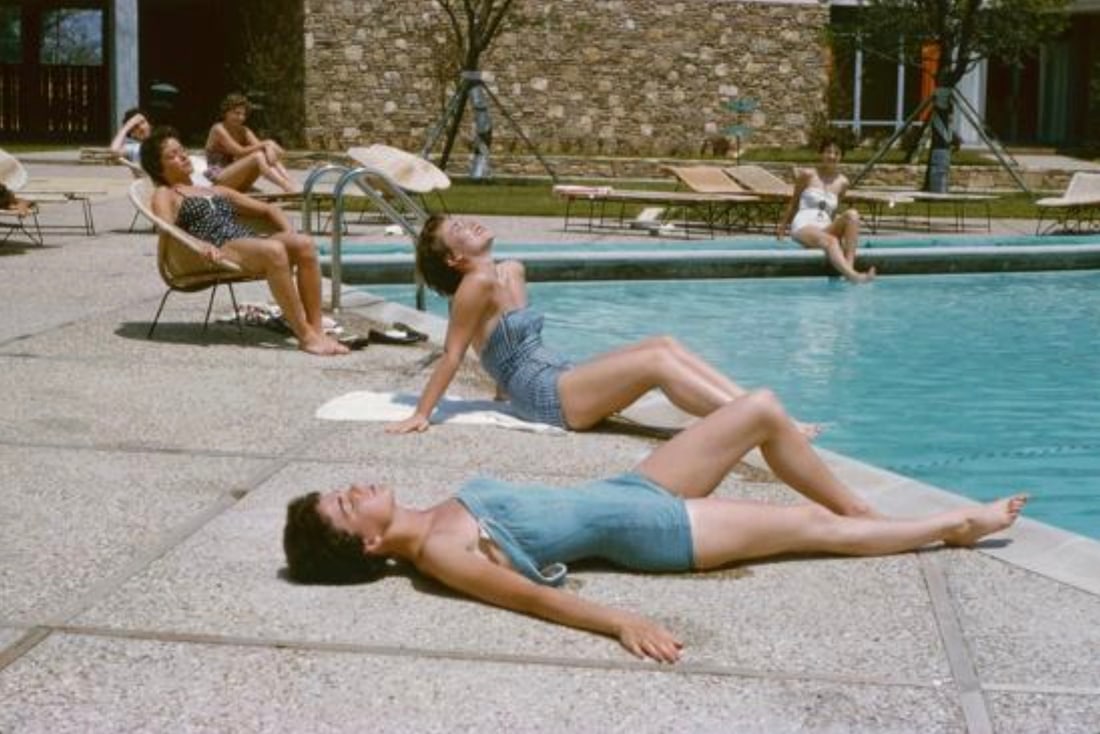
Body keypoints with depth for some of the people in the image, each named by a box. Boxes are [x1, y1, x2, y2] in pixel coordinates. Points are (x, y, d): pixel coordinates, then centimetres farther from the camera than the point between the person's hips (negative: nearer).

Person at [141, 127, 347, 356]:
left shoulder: (217, 191, 34)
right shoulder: (164, 195, 17)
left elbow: (268, 209, 31)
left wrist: (289, 234, 11)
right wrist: (201, 245, -22)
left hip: (250, 241, 6)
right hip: (221, 251, -6)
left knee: (304, 244, -24)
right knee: (273, 250, -36)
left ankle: (317, 330, -28)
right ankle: (305, 336, -36)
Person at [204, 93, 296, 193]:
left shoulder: (244, 132, 13)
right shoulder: (218, 129, -8)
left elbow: (259, 146, -4)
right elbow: (240, 152, -18)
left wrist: (269, 148, -27)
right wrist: (266, 144, -20)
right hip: (218, 181, -7)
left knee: (270, 157, -14)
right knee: (257, 157, -27)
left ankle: (294, 190, -33)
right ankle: (289, 189, -43)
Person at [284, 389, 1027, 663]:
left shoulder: (443, 515, 2)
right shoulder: (441, 554, -22)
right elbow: (528, 593, -32)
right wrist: (621, 622, -41)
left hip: (627, 491, 8)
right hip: (645, 533, -8)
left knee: (763, 410, 5)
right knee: (809, 525, 1)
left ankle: (861, 508, 25)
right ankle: (953, 523, 22)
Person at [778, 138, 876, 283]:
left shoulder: (842, 182, 12)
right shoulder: (808, 175, 4)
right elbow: (794, 202, 14)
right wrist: (783, 226, 20)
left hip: (825, 229, 4)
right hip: (803, 227, -4)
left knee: (852, 214, -25)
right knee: (829, 241, -37)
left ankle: (849, 265, -37)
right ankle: (853, 276, -61)